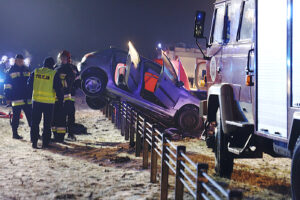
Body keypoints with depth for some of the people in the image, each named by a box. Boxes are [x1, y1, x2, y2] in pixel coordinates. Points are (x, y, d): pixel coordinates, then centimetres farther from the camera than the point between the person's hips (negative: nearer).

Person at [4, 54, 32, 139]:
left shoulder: (26, 70, 15)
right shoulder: (11, 71, 0)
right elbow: (7, 86, -2)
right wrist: (8, 97, -8)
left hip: (27, 99, 5)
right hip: (16, 99, -5)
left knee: (31, 116, 5)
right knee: (16, 117, 1)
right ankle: (15, 133, 9)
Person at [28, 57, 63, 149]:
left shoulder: (35, 72, 3)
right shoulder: (54, 74, -7)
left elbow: (29, 85, 13)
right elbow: (58, 89, -6)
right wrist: (60, 101, 3)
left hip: (36, 100, 3)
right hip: (49, 102, -3)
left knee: (35, 122, 11)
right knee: (47, 123, 8)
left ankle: (34, 142, 9)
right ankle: (45, 143, 7)